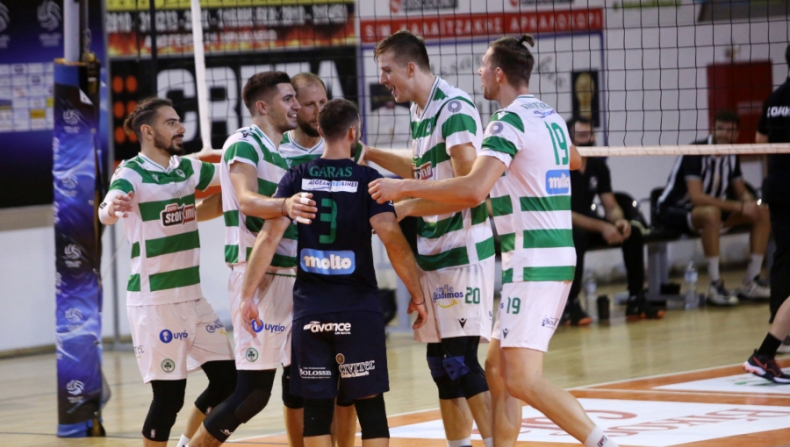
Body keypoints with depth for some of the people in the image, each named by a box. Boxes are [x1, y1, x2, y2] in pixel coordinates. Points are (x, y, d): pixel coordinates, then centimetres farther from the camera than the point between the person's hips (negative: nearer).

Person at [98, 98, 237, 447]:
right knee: (168, 395, -6)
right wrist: (111, 209, -57)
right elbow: (108, 213, -34)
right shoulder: (132, 173, -14)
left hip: (192, 297, 7)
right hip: (153, 301, -7)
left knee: (227, 379, 7)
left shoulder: (188, 169, 7)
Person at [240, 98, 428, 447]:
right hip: (358, 309, -2)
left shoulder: (297, 178, 3)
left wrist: (248, 295, 0)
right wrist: (417, 296, -5)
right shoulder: (367, 179, -4)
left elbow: (269, 238, -4)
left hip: (310, 310, 2)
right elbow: (392, 239, -13)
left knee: (316, 406, 8)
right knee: (369, 404, 3)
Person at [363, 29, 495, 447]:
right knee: (440, 360, 10)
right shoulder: (420, 112, 13)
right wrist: (372, 155, 29)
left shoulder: (454, 109, -15)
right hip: (433, 253, 9)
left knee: (460, 358, -11)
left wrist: (409, 207, -14)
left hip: (462, 251, -9)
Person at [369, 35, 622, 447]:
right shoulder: (551, 118, 14)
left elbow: (473, 189, -26)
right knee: (497, 369, 13)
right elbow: (573, 161, 37)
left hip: (532, 263, -9)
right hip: (558, 257, 9)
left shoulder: (509, 122, -13)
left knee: (523, 380, -13)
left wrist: (404, 188, -18)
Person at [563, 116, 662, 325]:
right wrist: (602, 227, -33)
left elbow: (611, 207, 3)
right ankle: (569, 306, -33)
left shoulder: (598, 166, 2)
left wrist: (620, 221, -23)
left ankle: (636, 301, -4)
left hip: (586, 223, 7)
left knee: (632, 233, -12)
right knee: (578, 236, -40)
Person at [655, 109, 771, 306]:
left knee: (762, 213, -5)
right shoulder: (695, 153, -23)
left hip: (711, 209, 8)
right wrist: (738, 206, -34)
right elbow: (696, 197, -32)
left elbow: (741, 192, 9)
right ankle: (715, 286, -34)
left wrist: (750, 203, -16)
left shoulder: (731, 156, 0)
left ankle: (751, 283, -3)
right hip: (673, 210, -8)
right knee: (711, 212, -41)